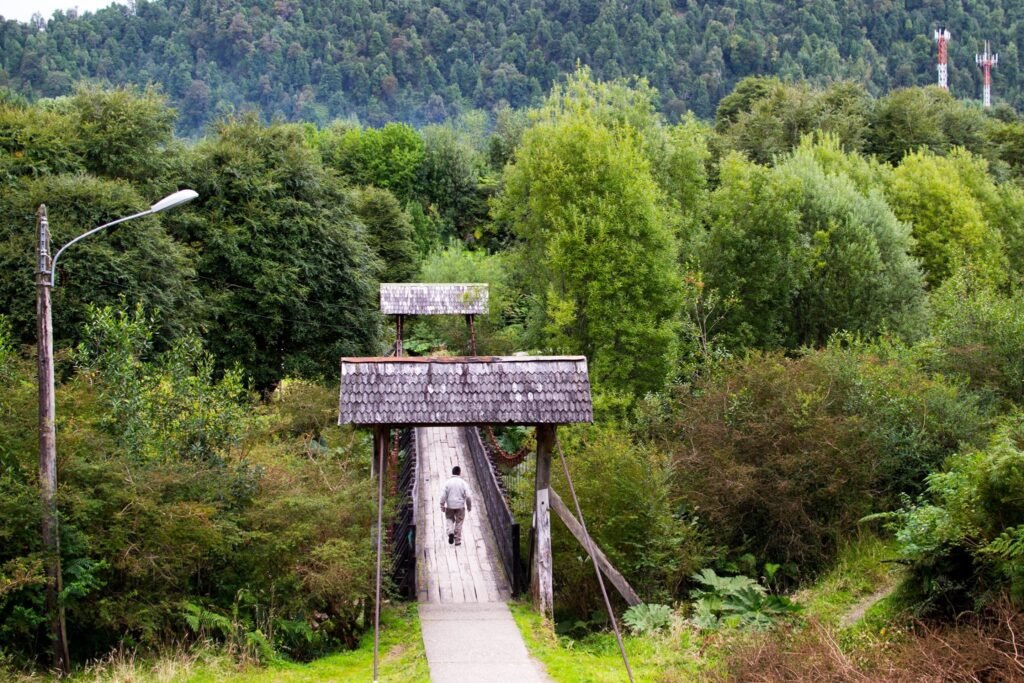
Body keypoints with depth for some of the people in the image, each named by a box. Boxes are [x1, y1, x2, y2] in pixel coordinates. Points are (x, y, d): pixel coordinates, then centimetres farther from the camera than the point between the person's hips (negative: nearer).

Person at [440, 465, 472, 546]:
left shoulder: (447, 482, -5)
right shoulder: (463, 483, -6)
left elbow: (443, 496, -6)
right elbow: (467, 496, -6)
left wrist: (442, 506, 3)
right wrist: (469, 506, 6)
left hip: (450, 506, 0)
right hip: (460, 506, 0)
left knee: (450, 519, 20)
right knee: (459, 523, 9)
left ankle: (450, 532, -5)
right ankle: (457, 540, 12)